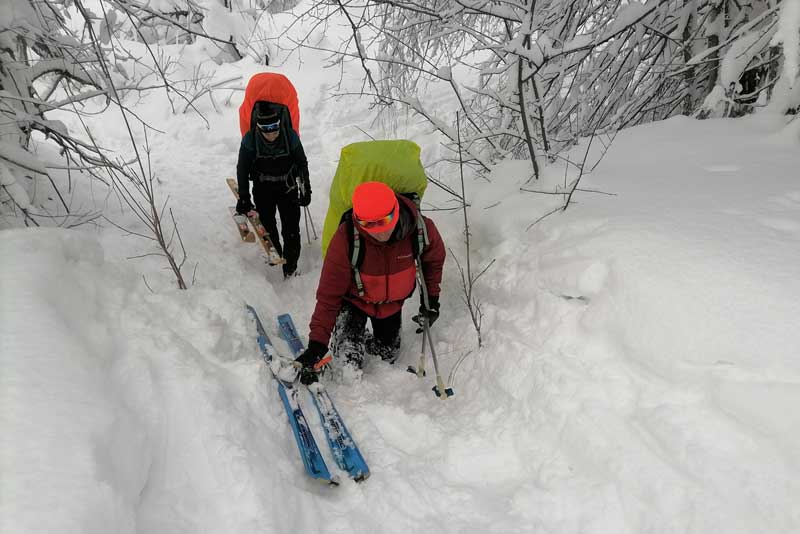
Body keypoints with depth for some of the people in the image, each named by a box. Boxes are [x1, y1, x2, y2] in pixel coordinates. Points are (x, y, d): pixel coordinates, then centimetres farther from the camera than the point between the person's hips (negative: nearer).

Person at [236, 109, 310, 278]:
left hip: (288, 189, -1)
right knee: (267, 225, 12)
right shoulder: (250, 140, -20)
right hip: (263, 190, 1)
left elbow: (302, 164, -4)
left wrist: (305, 190, 1)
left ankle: (290, 265, 12)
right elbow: (242, 169, -8)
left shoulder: (290, 136, -20)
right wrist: (244, 198, -7)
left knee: (291, 230, -3)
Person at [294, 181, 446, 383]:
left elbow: (434, 259, -4)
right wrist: (317, 344, -34)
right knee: (349, 357, -19)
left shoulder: (421, 228, -30)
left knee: (388, 356, 19)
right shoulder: (346, 238, -37)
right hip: (354, 300, -3)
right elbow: (329, 294, -31)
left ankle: (362, 339, 52)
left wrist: (431, 299, -2)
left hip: (393, 302, 3)